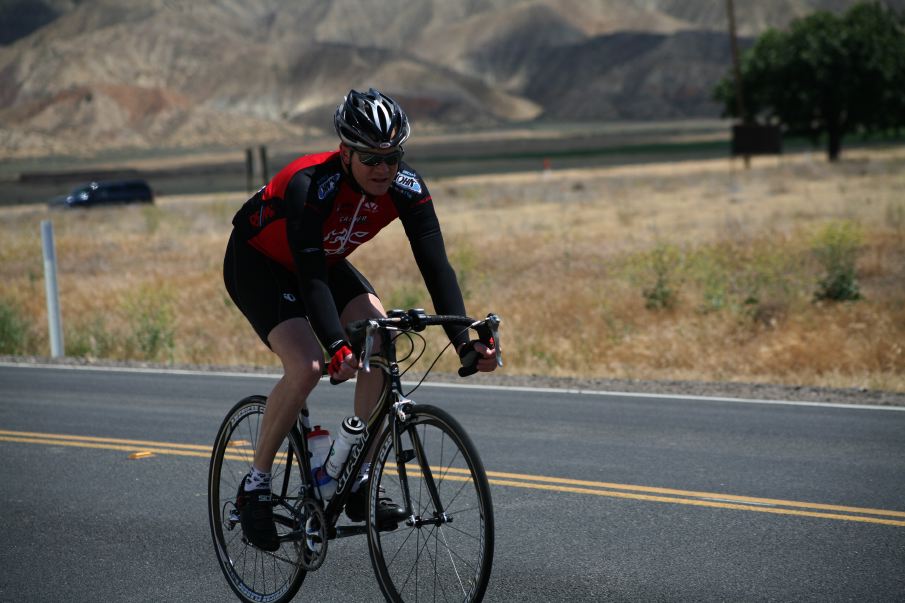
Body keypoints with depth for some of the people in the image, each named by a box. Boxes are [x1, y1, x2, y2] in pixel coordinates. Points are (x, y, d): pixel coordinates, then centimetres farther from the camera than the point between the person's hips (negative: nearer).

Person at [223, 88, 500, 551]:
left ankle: (358, 482, -8)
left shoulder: (407, 189, -22)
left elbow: (435, 264, -25)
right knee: (307, 365, -27)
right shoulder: (311, 184, -37)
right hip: (257, 263, -6)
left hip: (325, 261, 6)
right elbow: (309, 275, -43)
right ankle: (255, 486, -8)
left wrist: (463, 339, -37)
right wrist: (337, 346, -56)